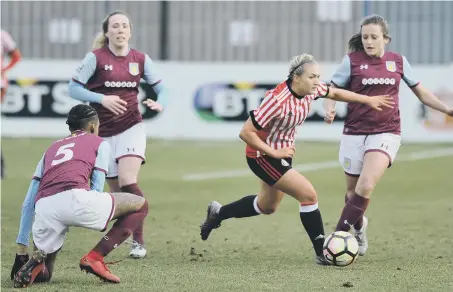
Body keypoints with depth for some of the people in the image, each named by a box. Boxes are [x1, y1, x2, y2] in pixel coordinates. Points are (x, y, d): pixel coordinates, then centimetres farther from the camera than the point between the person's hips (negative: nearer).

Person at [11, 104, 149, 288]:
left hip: (44, 209, 5)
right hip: (74, 198, -5)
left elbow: (28, 203, 32)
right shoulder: (99, 143, 25)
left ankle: (38, 259, -13)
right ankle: (94, 258, 4)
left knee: (42, 275, 25)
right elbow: (96, 189, 13)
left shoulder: (52, 148, 36)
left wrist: (22, 248, 33)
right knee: (140, 205, 17)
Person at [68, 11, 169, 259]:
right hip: (103, 133, 0)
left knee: (127, 180, -20)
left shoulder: (140, 59, 1)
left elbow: (161, 87, 8)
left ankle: (139, 241, -16)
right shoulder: (96, 58, -6)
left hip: (131, 128, 0)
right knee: (115, 189, 6)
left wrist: (160, 104, -15)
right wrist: (102, 99, -22)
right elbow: (74, 88, -7)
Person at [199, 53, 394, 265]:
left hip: (282, 153, 9)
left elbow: (334, 93, 12)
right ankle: (322, 253, -5)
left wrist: (367, 100, 12)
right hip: (262, 156, -9)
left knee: (267, 207, 25)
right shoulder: (278, 100, -32)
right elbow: (246, 133, -28)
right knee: (309, 195, -15)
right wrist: (274, 153, -25)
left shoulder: (311, 89, -10)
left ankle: (218, 213, 44)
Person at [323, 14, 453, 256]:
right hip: (354, 134, 0)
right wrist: (329, 109, -20)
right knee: (353, 191, 12)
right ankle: (359, 225, 43)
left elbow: (420, 91, 17)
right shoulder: (352, 60, -2)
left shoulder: (398, 61, 5)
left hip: (386, 134, 0)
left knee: (365, 186, -22)